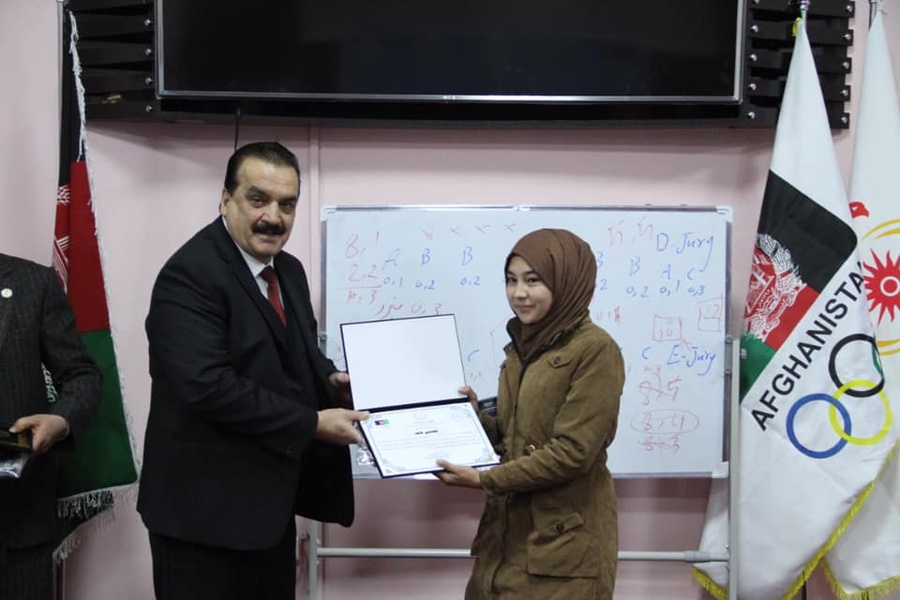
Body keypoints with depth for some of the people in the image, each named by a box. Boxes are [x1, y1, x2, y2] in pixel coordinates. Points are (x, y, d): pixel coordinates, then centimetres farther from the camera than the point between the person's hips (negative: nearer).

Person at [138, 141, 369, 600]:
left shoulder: (289, 270, 10)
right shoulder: (190, 275, -18)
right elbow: (207, 385, -27)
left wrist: (330, 381, -2)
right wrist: (312, 423, -21)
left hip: (270, 499, 9)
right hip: (206, 507, -8)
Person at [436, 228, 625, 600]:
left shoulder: (595, 350, -13)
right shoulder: (523, 346, 11)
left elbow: (571, 452, -18)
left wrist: (485, 480, -17)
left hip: (563, 542, -7)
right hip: (507, 532, 7)